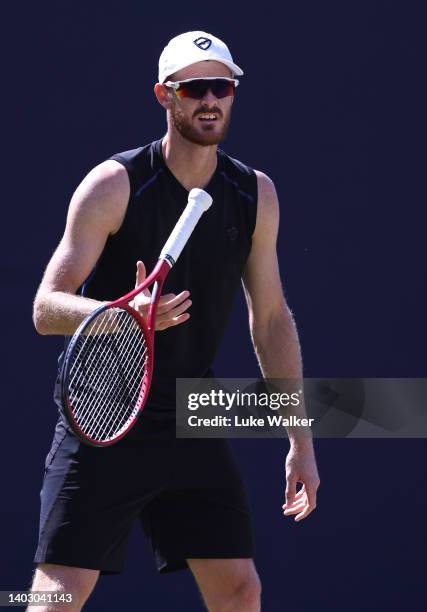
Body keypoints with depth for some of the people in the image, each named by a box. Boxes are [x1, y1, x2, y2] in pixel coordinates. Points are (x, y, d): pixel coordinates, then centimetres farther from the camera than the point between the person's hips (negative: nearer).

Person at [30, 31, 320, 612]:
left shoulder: (256, 194, 3)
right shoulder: (113, 184, -12)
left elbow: (271, 318, 12)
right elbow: (46, 308, -15)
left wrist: (301, 439, 11)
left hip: (192, 428, 5)